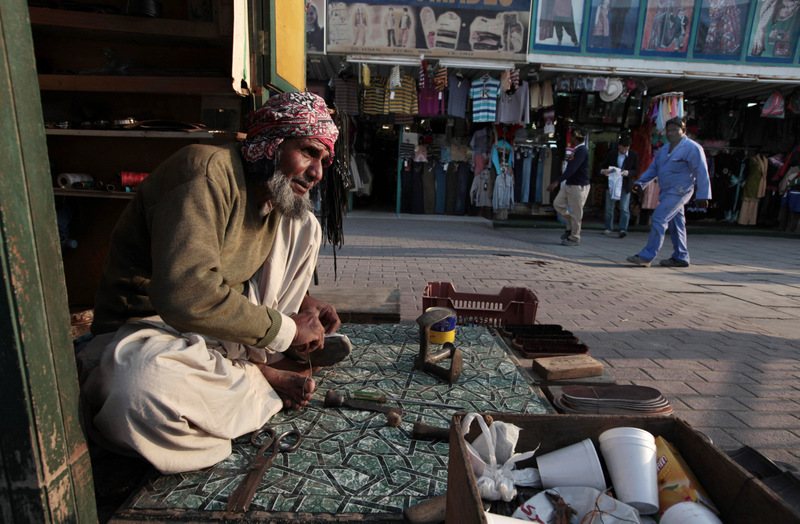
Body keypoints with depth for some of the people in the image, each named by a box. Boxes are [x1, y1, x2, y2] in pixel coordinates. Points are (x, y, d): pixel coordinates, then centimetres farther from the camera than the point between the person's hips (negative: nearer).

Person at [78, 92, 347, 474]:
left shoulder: (277, 193, 3)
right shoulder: (208, 170, -25)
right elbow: (186, 295, -36)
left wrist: (301, 302, -1)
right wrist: (286, 329, -24)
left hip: (226, 319, 7)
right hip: (152, 327, -7)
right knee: (140, 391, -42)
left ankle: (256, 359, -5)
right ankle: (265, 379, -11)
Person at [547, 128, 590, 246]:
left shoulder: (582, 151, -18)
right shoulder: (576, 150, 13)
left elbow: (572, 169, -29)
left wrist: (557, 182, -35)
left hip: (578, 186, -10)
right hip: (569, 184, 10)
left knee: (575, 213, -2)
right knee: (558, 203, 7)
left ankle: (574, 238, 9)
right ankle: (571, 227, 20)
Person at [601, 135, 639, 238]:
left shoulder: (633, 155, -1)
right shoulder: (612, 153, 1)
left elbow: (636, 170, 1)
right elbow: (603, 165, 5)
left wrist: (627, 172, -19)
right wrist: (603, 171, -18)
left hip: (625, 186, -1)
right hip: (611, 184, 2)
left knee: (624, 209, -6)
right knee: (609, 208, 7)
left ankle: (623, 229, -6)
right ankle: (609, 228, 19)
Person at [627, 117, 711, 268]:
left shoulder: (692, 148, -9)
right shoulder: (664, 150, 15)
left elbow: (702, 173, -11)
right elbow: (653, 168, 19)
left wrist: (703, 196, -15)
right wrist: (640, 183, 3)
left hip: (679, 191, -8)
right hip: (667, 192, 9)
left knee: (658, 219, -17)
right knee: (675, 224, 11)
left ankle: (646, 256, -17)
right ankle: (681, 258, 19)